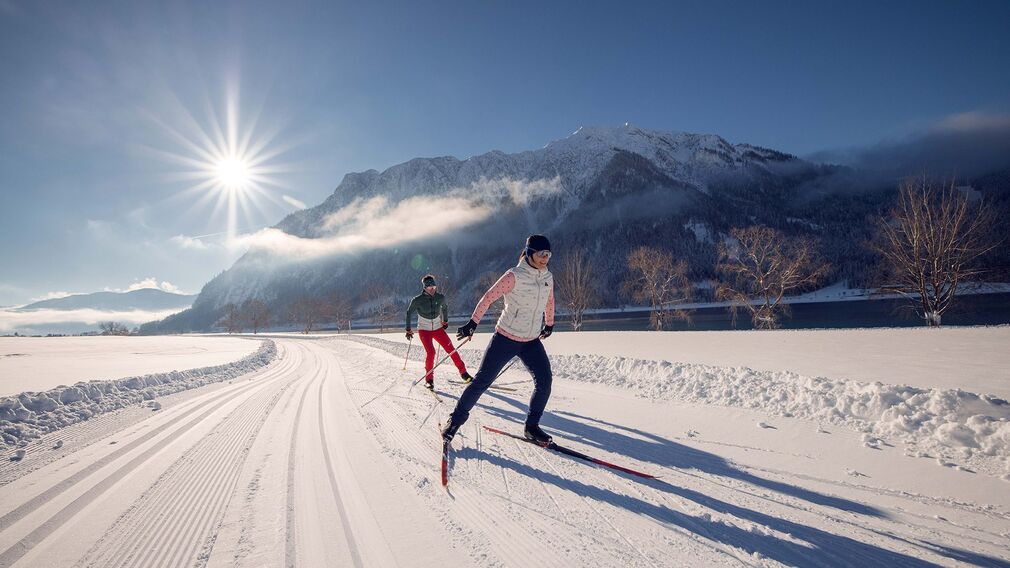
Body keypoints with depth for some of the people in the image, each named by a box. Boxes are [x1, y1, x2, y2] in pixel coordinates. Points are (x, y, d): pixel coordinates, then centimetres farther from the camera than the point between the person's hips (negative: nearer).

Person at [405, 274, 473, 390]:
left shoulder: (440, 298, -7)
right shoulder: (417, 300, -15)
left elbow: (444, 308, 16)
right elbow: (409, 313, 0)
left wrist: (445, 321, 23)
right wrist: (408, 330, 4)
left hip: (438, 328, 3)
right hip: (424, 329, -3)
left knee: (451, 349, -7)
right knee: (430, 352, -22)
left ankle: (463, 373, 5)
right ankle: (429, 379, -7)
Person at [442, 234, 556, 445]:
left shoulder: (547, 277, 2)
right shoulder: (514, 276, -17)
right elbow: (488, 298, -13)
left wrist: (550, 324, 30)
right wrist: (472, 323, -13)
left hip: (532, 341, 5)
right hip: (506, 338, -5)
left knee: (545, 381, -6)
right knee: (483, 380, -1)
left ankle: (531, 427, 12)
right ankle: (456, 419, 17)